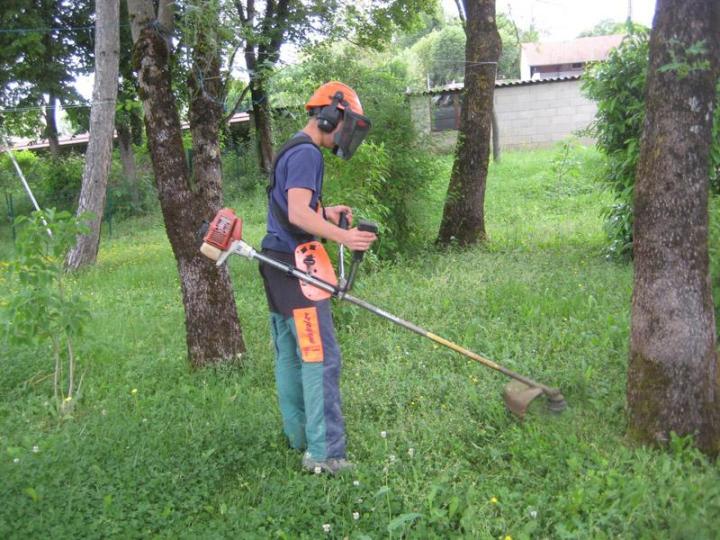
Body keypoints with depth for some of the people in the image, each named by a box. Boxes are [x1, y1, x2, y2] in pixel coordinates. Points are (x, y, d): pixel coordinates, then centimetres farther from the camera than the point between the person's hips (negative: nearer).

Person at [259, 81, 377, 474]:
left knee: (289, 354, 15)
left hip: (278, 264, 11)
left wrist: (326, 213, 11)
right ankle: (323, 452, -5)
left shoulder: (290, 151, 19)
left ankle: (297, 435, 27)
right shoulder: (306, 153, -13)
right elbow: (297, 214, -25)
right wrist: (342, 236, -35)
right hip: (294, 266, -11)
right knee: (320, 357, -9)